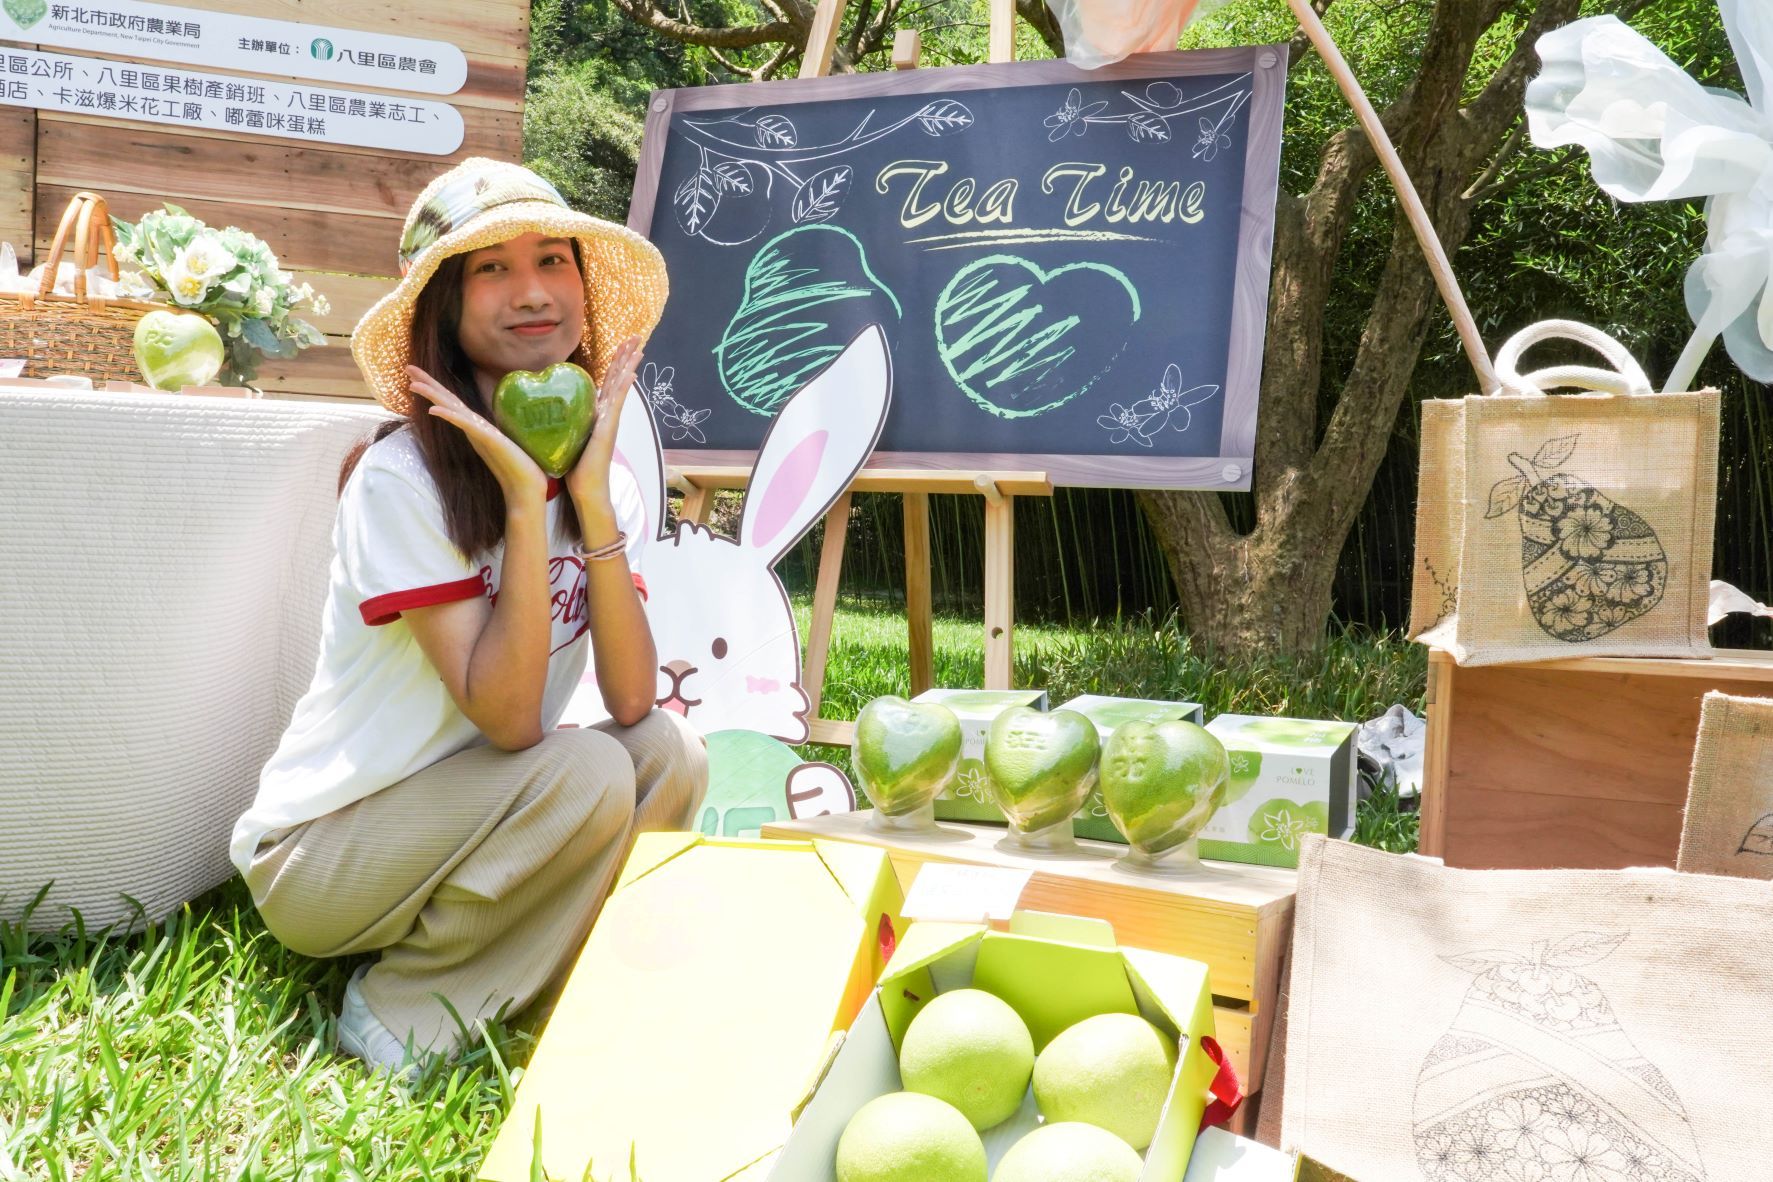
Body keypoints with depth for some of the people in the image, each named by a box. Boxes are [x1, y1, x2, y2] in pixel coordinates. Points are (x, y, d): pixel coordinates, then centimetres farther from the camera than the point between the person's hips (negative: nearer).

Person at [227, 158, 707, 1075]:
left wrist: (591, 498, -22)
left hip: (468, 819, 6)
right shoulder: (402, 478, -20)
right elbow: (508, 720, -26)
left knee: (670, 754, -17)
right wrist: (522, 503, -30)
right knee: (584, 774, -28)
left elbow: (630, 702, -15)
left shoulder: (601, 476, -2)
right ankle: (404, 1009, -7)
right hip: (316, 857, -5)